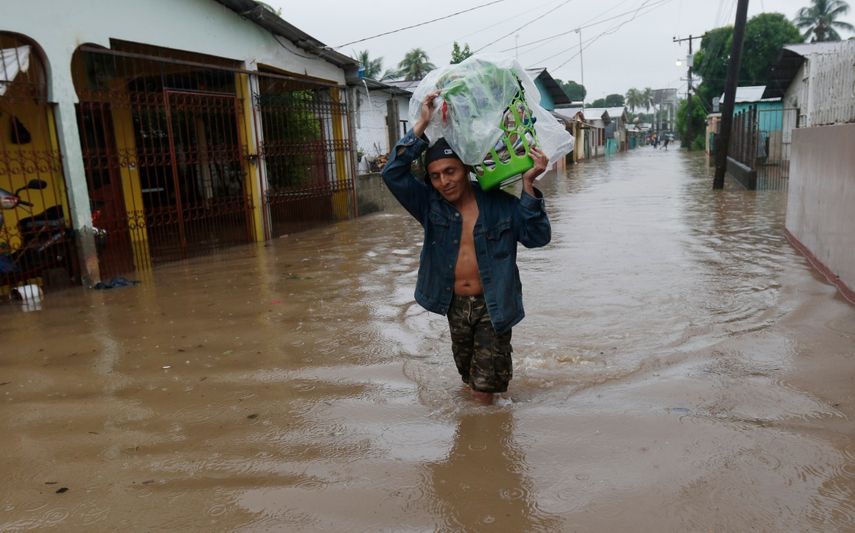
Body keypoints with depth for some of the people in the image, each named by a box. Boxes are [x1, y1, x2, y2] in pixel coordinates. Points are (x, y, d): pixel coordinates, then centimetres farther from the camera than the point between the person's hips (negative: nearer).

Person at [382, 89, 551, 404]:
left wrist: (528, 184, -22)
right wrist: (421, 125, -19)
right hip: (455, 305, 3)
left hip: (492, 306, -3)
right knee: (469, 380, 22)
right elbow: (393, 173, -13)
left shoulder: (499, 203, -9)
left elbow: (537, 236, -13)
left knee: (485, 390, -1)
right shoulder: (430, 204, -4)